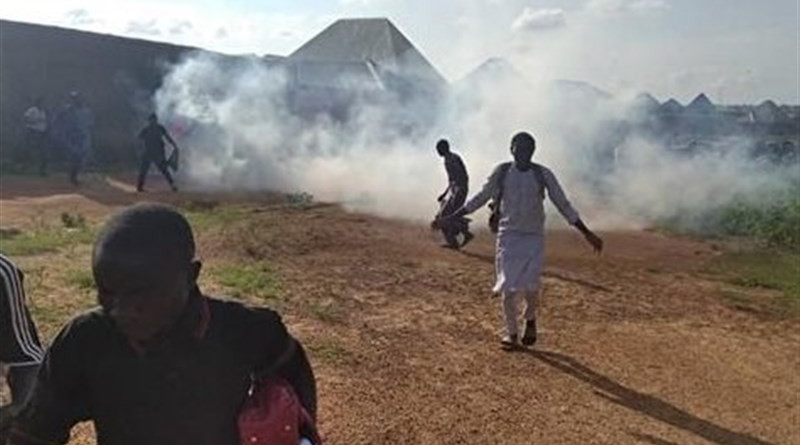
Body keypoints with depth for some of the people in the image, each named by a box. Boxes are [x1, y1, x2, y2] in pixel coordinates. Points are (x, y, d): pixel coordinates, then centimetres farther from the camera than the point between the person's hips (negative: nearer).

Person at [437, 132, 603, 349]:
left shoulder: (543, 174, -4)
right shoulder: (501, 172, -2)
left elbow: (563, 205, 1)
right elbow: (481, 197, 7)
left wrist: (587, 233, -2)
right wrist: (451, 217, 5)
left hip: (534, 237, 0)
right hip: (508, 235, 0)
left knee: (530, 286, -8)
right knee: (509, 286, -3)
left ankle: (530, 320, 24)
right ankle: (511, 332, 15)